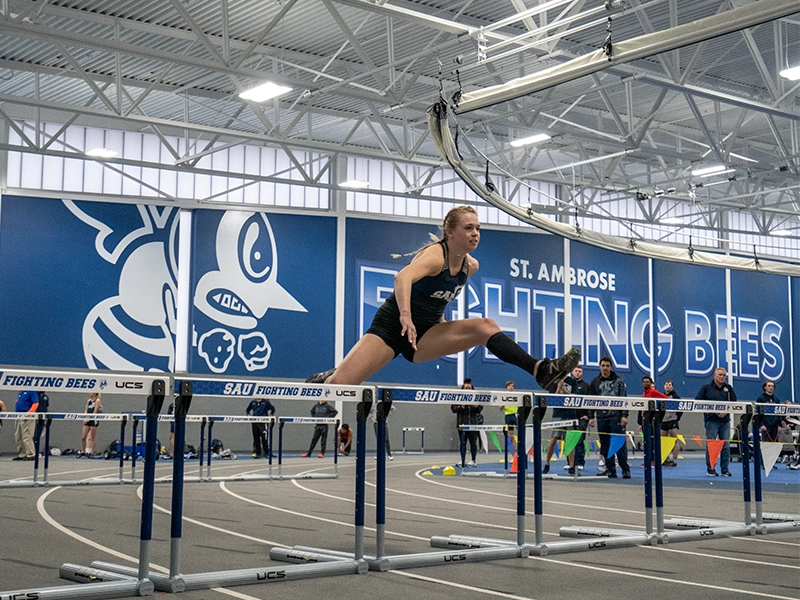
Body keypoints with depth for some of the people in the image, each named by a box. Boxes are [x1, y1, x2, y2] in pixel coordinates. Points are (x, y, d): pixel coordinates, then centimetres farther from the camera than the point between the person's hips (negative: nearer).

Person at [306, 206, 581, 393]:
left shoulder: (471, 266, 1)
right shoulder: (436, 254, -21)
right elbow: (402, 277, -44)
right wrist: (405, 317, -58)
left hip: (426, 333, 6)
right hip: (391, 326, -6)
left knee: (484, 326, -16)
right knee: (338, 384, -18)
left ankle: (541, 370, -25)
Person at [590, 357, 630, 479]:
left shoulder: (618, 380, 4)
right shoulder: (595, 382, 12)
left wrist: (624, 415, -8)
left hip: (616, 417, -4)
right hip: (602, 417, 4)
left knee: (620, 444, -6)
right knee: (605, 445, 5)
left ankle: (625, 470, -2)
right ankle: (610, 470, 10)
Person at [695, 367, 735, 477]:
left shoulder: (728, 388, 11)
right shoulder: (706, 387, 3)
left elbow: (734, 402, 11)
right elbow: (697, 401, 4)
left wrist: (726, 411, -4)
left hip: (725, 420, 3)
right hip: (711, 420, -3)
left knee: (726, 445, 3)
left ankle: (725, 469, 10)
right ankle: (710, 469, 4)